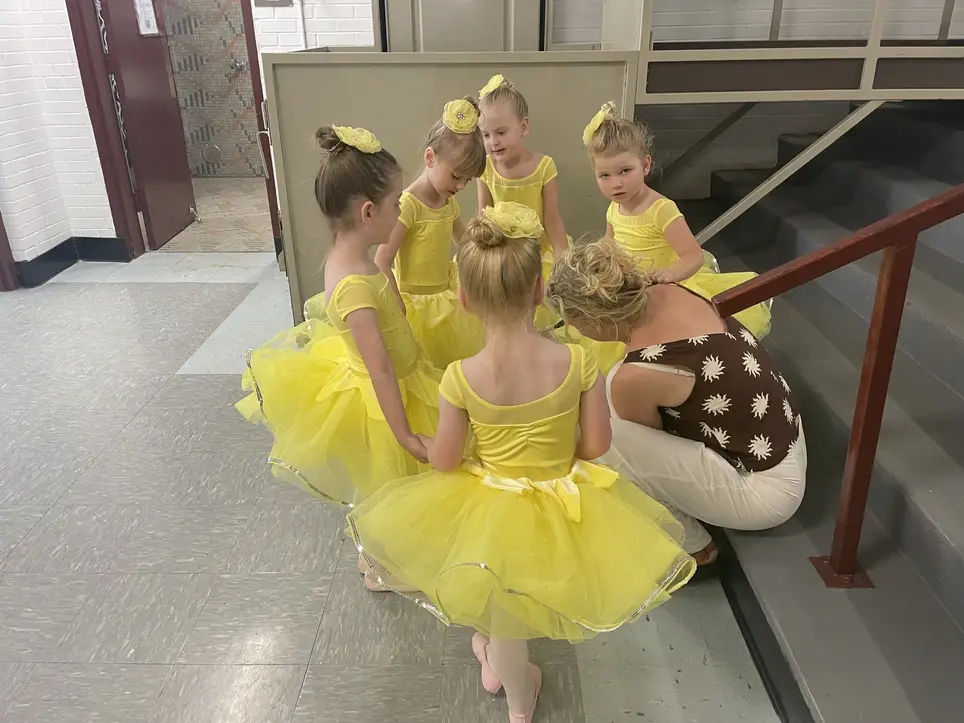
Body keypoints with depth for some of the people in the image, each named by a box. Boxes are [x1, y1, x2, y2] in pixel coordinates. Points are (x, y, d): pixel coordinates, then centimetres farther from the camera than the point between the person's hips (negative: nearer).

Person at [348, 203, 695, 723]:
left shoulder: (461, 377, -25)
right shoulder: (577, 362, -23)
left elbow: (444, 461, -14)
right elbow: (596, 445, -12)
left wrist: (424, 444, 8)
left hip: (490, 508, -1)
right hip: (561, 504, 1)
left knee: (498, 608, 30)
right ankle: (497, 660, 62)